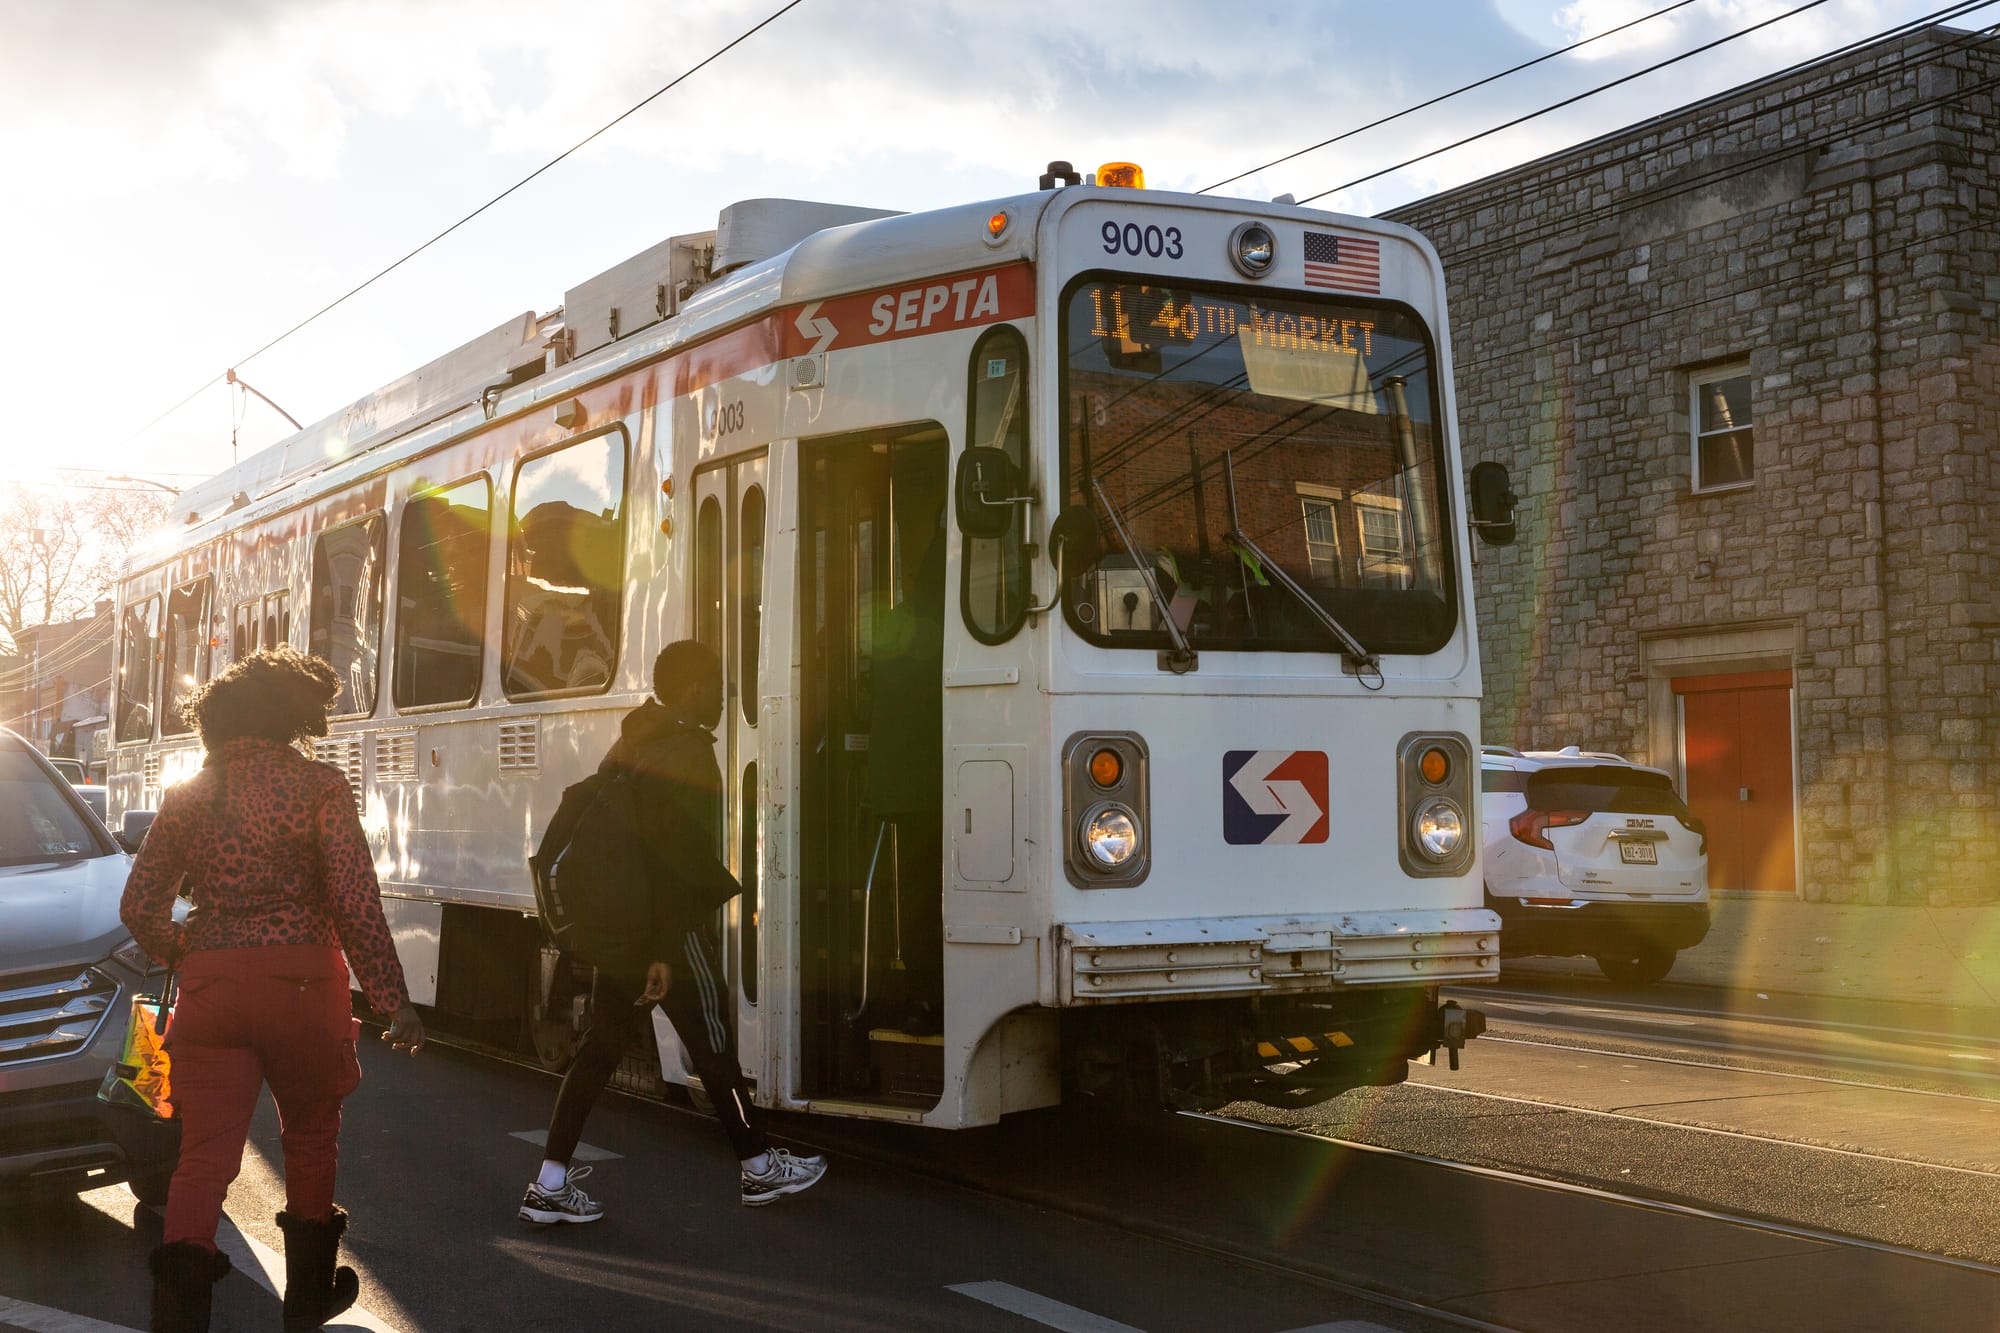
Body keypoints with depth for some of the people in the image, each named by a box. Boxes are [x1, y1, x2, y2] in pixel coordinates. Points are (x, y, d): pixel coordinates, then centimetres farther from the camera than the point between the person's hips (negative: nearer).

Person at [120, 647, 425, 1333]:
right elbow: (356, 904, -12)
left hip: (209, 987, 3)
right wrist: (394, 1000, -8)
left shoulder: (186, 795, 7)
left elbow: (139, 908, 7)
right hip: (300, 981, -2)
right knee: (310, 1136, 17)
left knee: (205, 1153, 4)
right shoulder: (318, 786, -6)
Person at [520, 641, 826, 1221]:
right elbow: (676, 857, -22)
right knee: (714, 1047, 5)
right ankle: (760, 1168, 19)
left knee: (601, 1047, 9)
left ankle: (550, 1184, 6)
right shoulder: (687, 752, -16)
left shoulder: (630, 744, 13)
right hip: (667, 931, -8)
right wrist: (666, 951, -22)